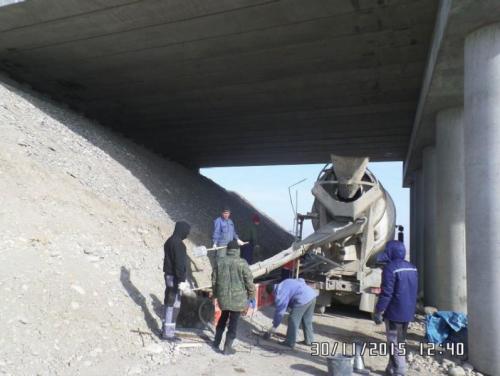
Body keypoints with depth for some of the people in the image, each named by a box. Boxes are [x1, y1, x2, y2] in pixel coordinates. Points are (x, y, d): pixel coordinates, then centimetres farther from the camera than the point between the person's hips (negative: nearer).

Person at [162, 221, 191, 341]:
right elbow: (179, 263, -22)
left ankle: (165, 329, 25)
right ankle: (168, 333, 2)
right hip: (175, 277, -10)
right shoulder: (178, 244, -18)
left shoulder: (169, 241, 12)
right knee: (173, 305, -3)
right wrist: (181, 280, -23)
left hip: (168, 275, 10)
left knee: (169, 303, 16)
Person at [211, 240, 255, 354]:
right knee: (233, 322, 8)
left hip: (223, 297, 4)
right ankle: (227, 348, 15)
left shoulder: (219, 262, 1)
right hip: (237, 298, -4)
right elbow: (249, 282, -9)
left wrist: (215, 294, 22)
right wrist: (252, 297, 2)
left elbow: (214, 280, 8)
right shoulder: (242, 263, -11)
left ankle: (216, 342, 34)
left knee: (223, 318, 25)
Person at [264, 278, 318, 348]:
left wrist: (274, 326, 11)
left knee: (293, 321, 6)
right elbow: (301, 280, 31)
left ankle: (290, 343, 15)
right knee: (307, 320, 23)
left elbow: (280, 312, 1)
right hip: (312, 294, 9)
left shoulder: (280, 294, -1)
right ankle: (309, 340, 33)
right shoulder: (285, 282, 24)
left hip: (303, 300, -9)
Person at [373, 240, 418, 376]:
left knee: (394, 344, 1)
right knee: (400, 342, 18)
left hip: (394, 312, -8)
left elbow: (386, 293, -20)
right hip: (408, 312, 8)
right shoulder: (412, 268, 9)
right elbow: (413, 291, 17)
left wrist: (378, 312, -13)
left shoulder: (391, 268, -18)